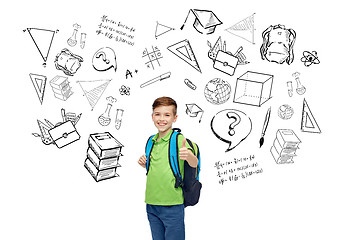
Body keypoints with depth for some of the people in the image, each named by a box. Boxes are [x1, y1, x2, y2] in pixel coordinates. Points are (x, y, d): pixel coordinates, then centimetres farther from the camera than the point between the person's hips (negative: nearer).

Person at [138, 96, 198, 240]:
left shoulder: (179, 139, -11)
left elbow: (194, 164, -24)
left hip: (172, 206, -6)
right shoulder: (151, 141, 8)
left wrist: (189, 155, -45)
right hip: (151, 204, 6)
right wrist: (145, 164, 1)